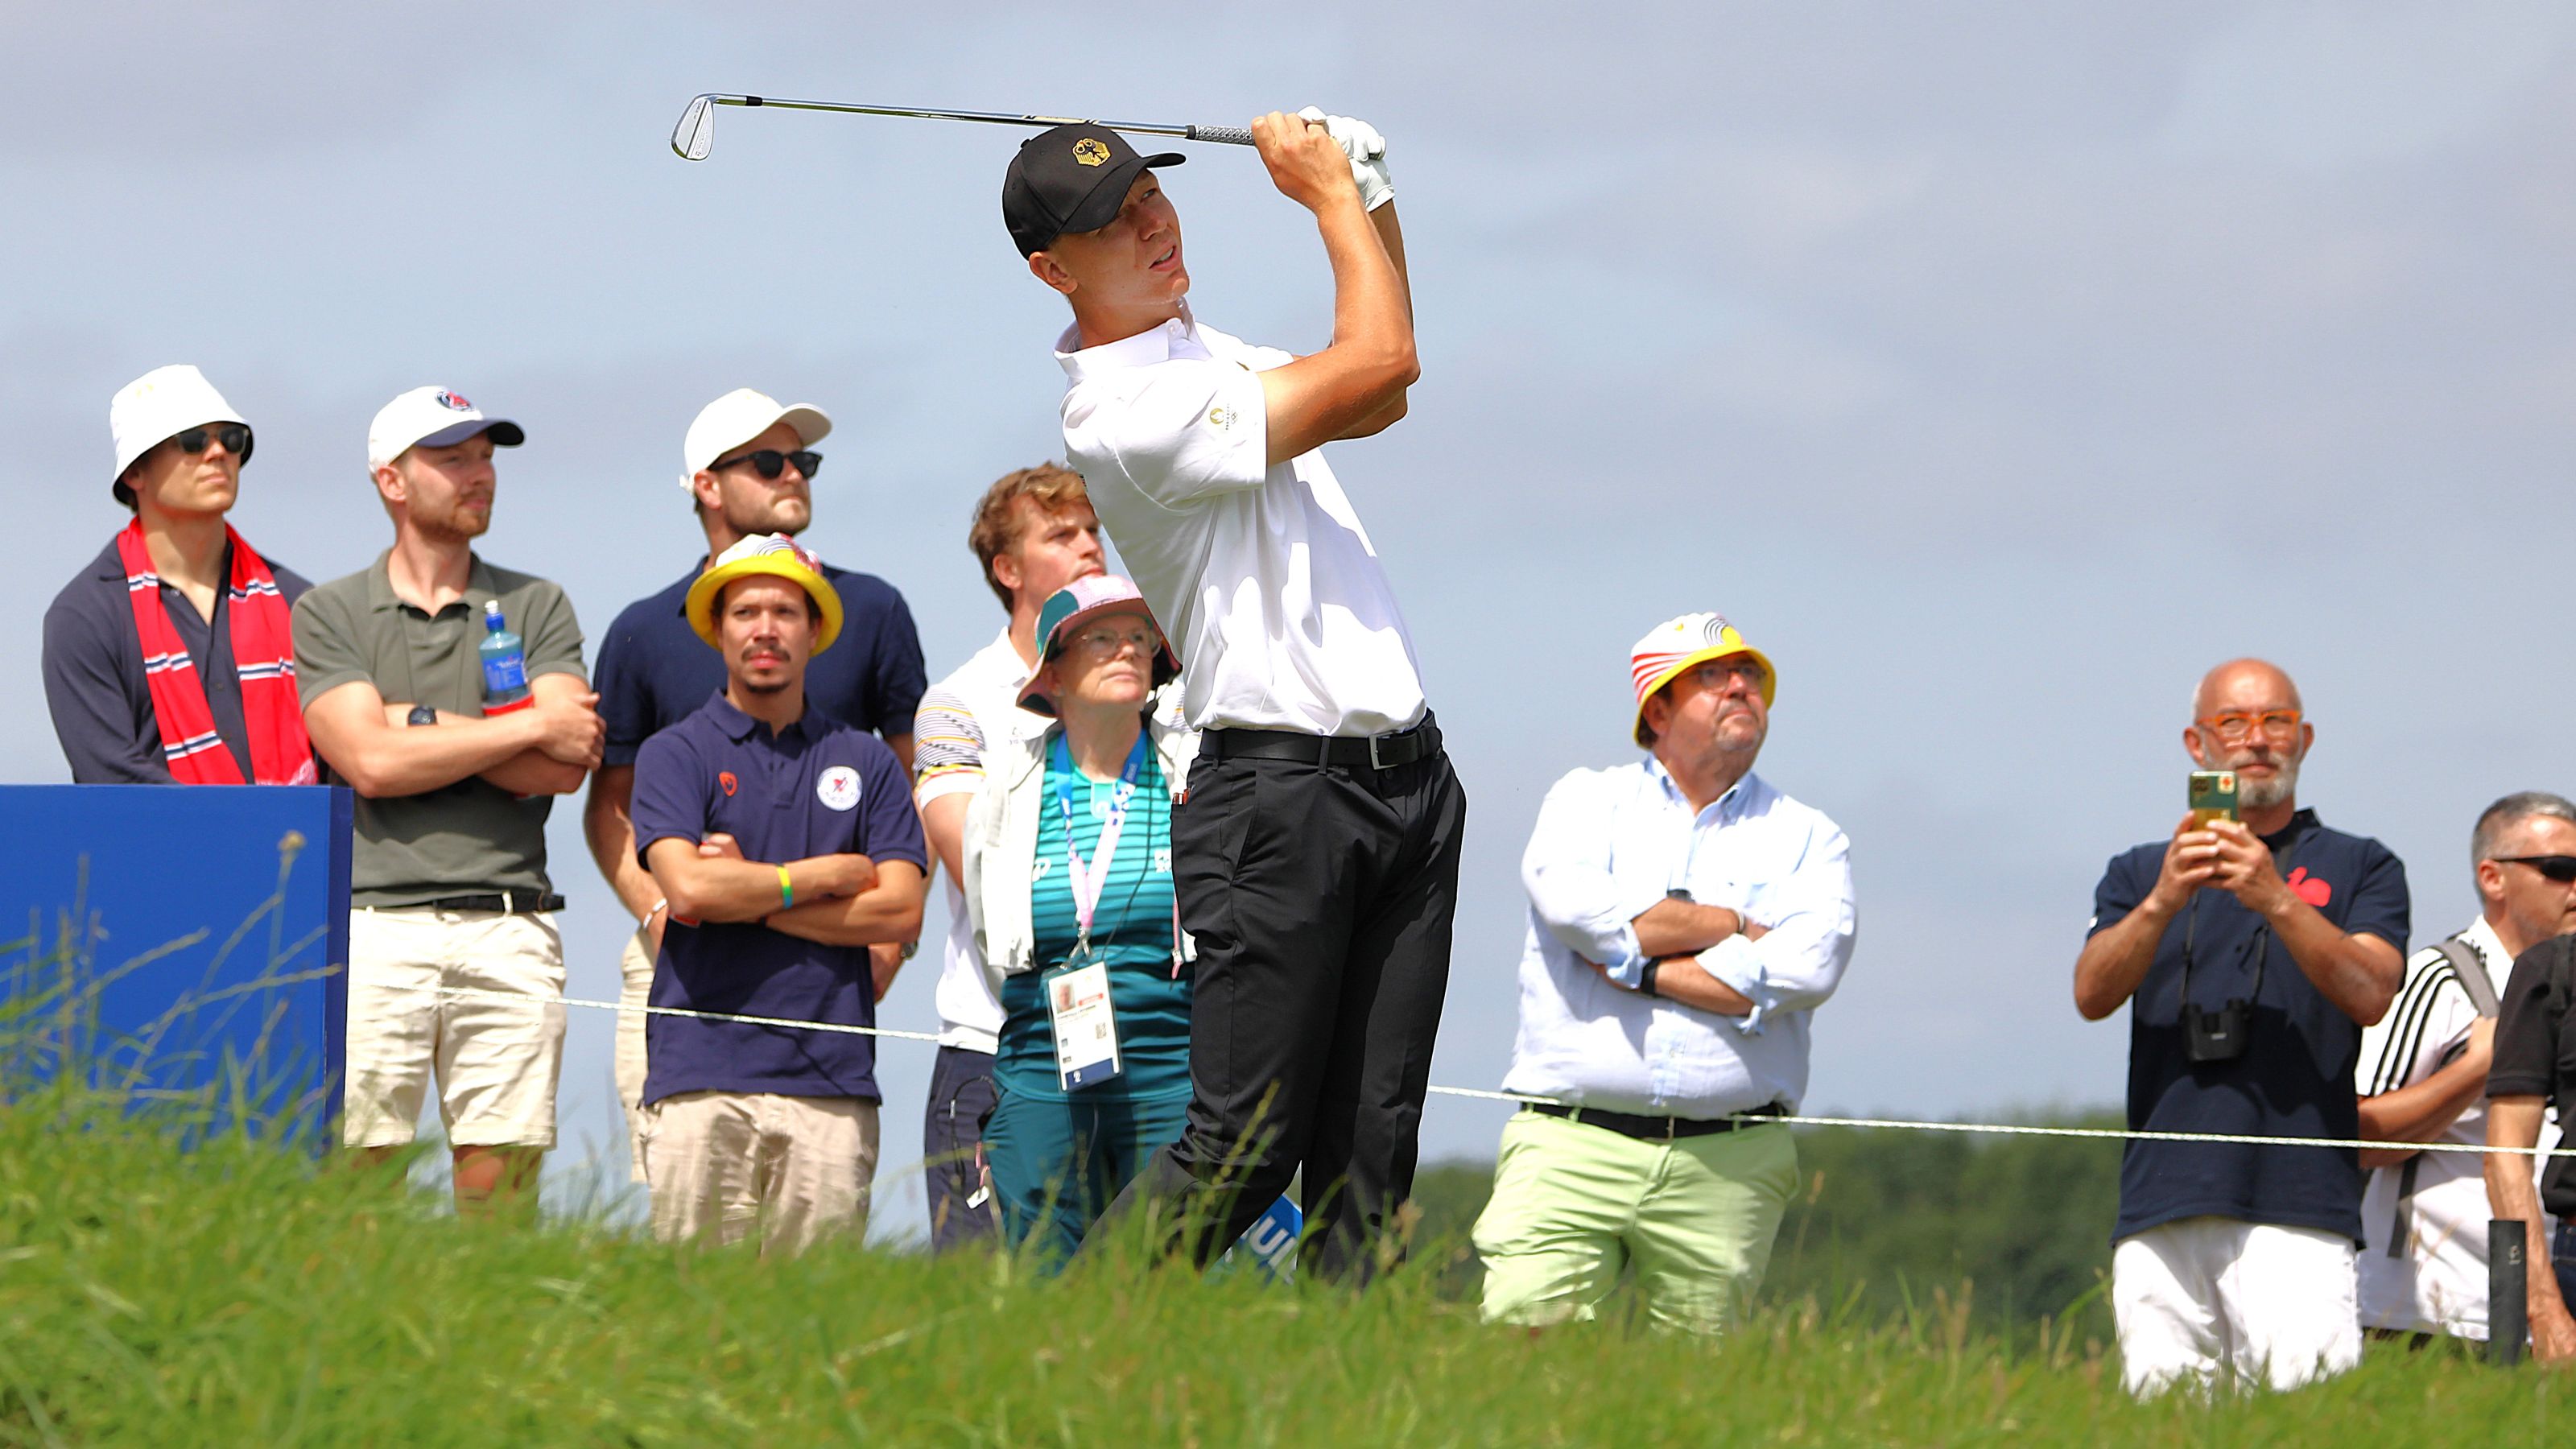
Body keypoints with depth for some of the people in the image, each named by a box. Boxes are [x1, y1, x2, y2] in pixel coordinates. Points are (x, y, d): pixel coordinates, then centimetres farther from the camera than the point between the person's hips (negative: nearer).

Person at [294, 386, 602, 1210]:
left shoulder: (536, 608, 14)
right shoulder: (328, 614, 9)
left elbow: (565, 767, 1)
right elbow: (370, 763, -6)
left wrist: (417, 724, -2)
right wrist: (532, 725, -1)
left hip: (507, 922, 2)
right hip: (374, 920, -2)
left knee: (499, 1177, -3)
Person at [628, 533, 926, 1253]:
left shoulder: (866, 762, 15)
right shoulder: (676, 755, 7)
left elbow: (900, 911, 4)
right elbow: (688, 886, -9)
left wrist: (752, 898, -1)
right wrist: (829, 877, 0)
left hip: (833, 1081, 2)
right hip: (702, 1076, -2)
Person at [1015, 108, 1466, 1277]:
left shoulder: (1210, 354, 17)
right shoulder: (1122, 414, -14)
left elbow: (1375, 401, 32)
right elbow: (1377, 364, -15)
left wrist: (1370, 199, 19)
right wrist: (1329, 191, -1)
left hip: (1407, 778, 8)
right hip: (1278, 793, -8)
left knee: (1370, 1151, 0)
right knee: (1244, 1149, -12)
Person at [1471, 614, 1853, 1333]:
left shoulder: (1808, 840, 14)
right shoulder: (1588, 800, 14)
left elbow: (1805, 969, -6)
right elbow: (1572, 903, -9)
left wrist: (1639, 968, -7)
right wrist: (1735, 926, -1)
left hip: (1725, 1166, 1)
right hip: (1572, 1145, -1)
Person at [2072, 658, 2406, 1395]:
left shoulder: (2359, 867, 15)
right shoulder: (2140, 873, 22)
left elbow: (2369, 994, -2)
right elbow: (2093, 994, 4)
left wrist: (2277, 901, -16)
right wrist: (2162, 903, -14)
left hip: (2297, 1203, -2)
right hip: (2161, 1205, 2)